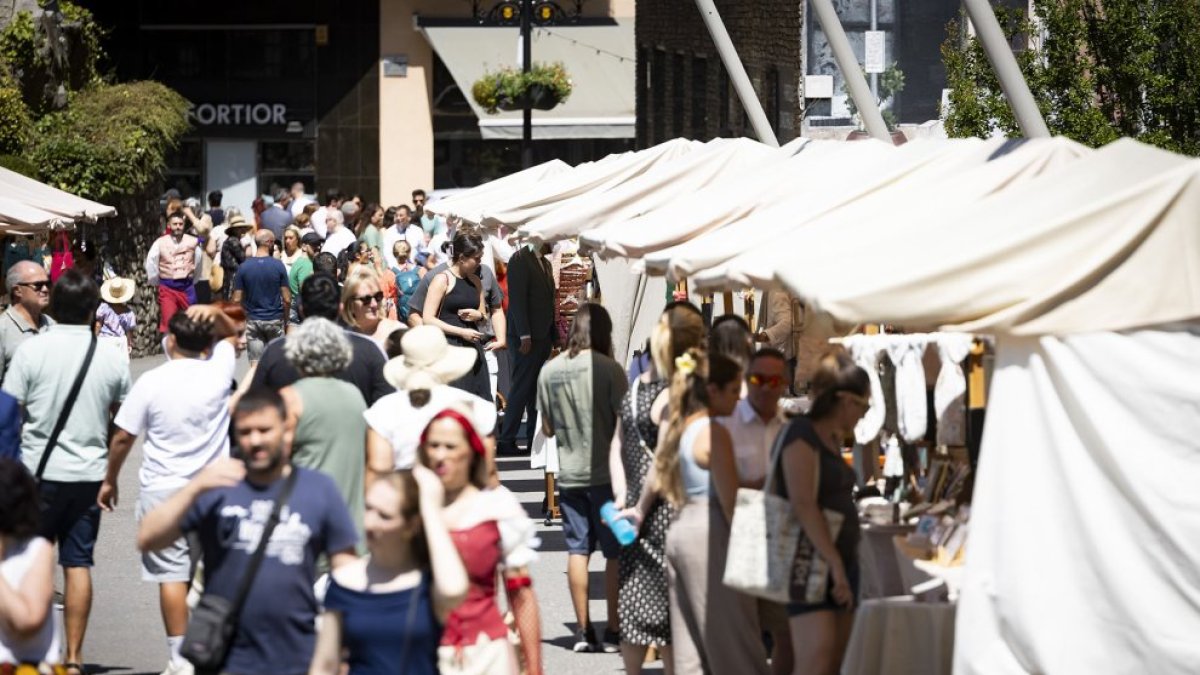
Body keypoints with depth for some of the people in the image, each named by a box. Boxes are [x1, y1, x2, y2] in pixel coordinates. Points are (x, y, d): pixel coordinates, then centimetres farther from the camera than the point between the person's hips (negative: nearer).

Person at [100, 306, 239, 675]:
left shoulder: (151, 383, -9)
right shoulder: (218, 370, -4)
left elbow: (122, 438, -2)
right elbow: (229, 332, 18)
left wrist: (110, 480, 12)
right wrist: (213, 313, -2)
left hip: (163, 492, -3)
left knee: (172, 575, -1)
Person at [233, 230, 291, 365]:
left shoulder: (244, 267, -4)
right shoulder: (278, 266, -8)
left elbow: (237, 299, -4)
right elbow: (286, 299, -7)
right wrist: (286, 317, 11)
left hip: (252, 321, 1)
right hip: (275, 320, -1)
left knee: (255, 363, 1)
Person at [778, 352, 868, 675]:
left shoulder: (833, 439, 17)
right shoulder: (802, 433, -10)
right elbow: (803, 505, -19)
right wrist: (834, 563, -21)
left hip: (841, 562, 9)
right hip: (811, 565, -9)